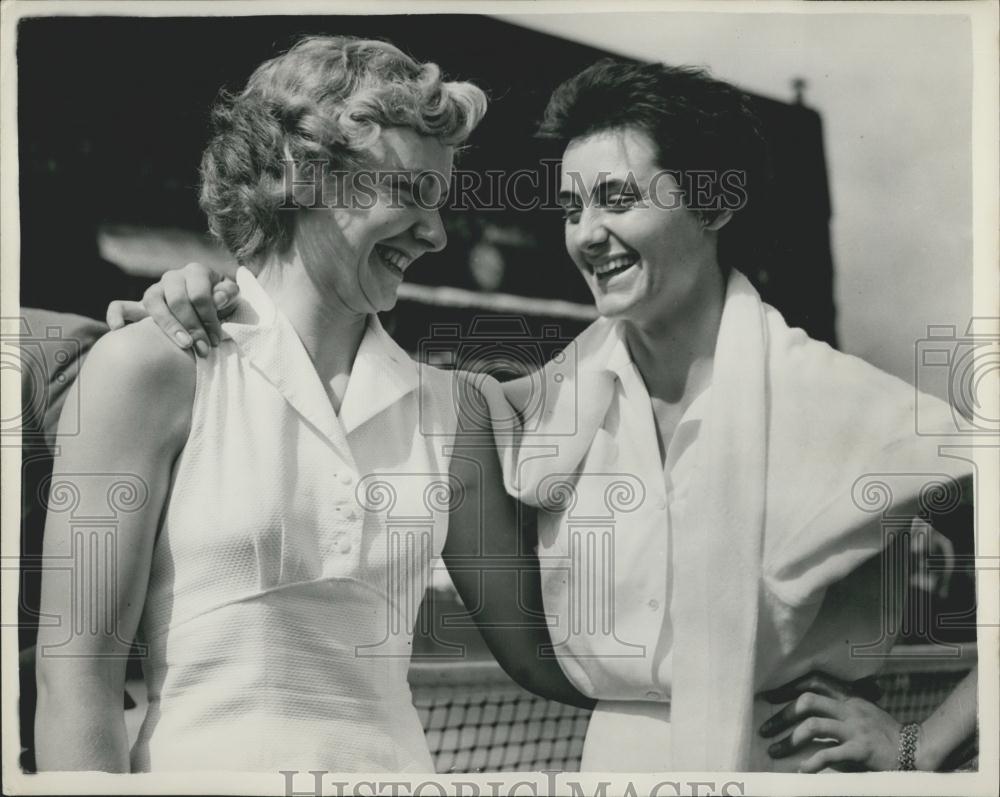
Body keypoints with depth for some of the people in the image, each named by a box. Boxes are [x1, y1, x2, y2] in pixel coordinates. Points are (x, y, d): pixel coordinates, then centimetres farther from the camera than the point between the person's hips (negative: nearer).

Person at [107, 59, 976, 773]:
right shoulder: (563, 398, -1)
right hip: (619, 752, 3)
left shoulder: (826, 395, -12)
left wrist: (923, 747, -9)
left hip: (791, 756, -3)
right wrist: (211, 312, -14)